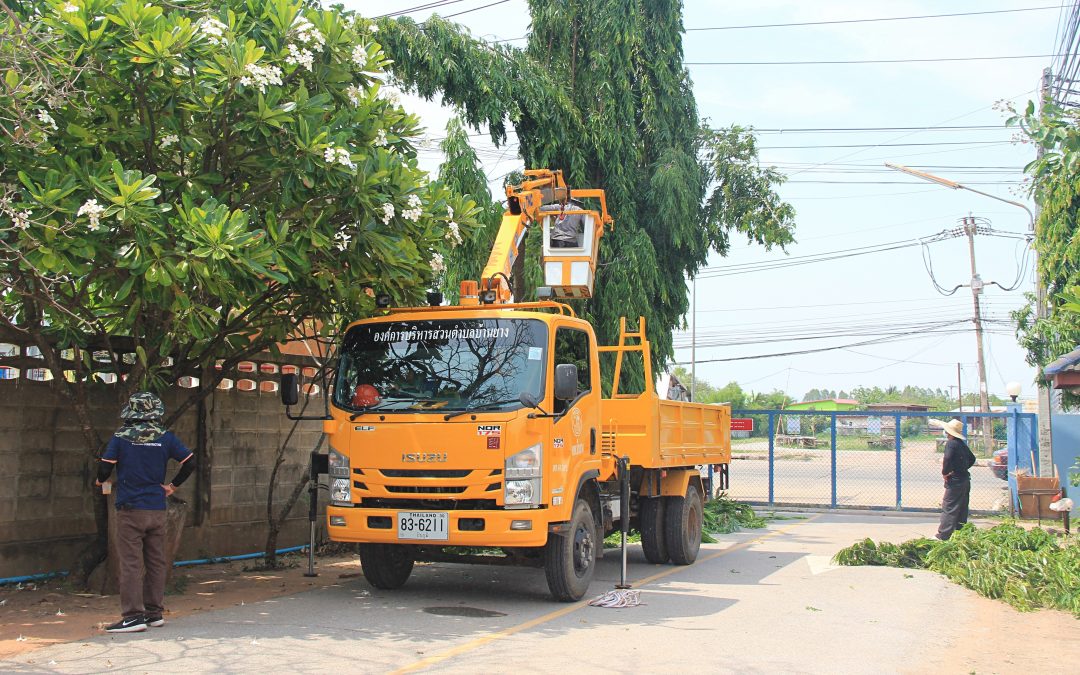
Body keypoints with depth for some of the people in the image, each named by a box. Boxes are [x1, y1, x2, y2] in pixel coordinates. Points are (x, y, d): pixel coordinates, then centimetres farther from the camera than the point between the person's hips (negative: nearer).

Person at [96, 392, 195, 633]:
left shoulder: (121, 436, -5)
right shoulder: (165, 437, 2)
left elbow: (105, 468, -10)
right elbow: (190, 462, 0)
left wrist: (100, 481, 13)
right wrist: (173, 486, 12)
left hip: (130, 509, -3)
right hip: (157, 510, 3)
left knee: (130, 563, -2)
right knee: (156, 561, 11)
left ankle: (133, 616, -4)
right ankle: (155, 612, 18)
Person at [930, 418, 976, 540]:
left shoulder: (951, 443, -16)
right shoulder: (962, 444, 12)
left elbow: (947, 459, -30)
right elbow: (972, 459, 24)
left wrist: (945, 472, -17)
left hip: (955, 481, -9)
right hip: (965, 480, 9)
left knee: (948, 508, -6)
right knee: (961, 509, 14)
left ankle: (943, 536, -6)